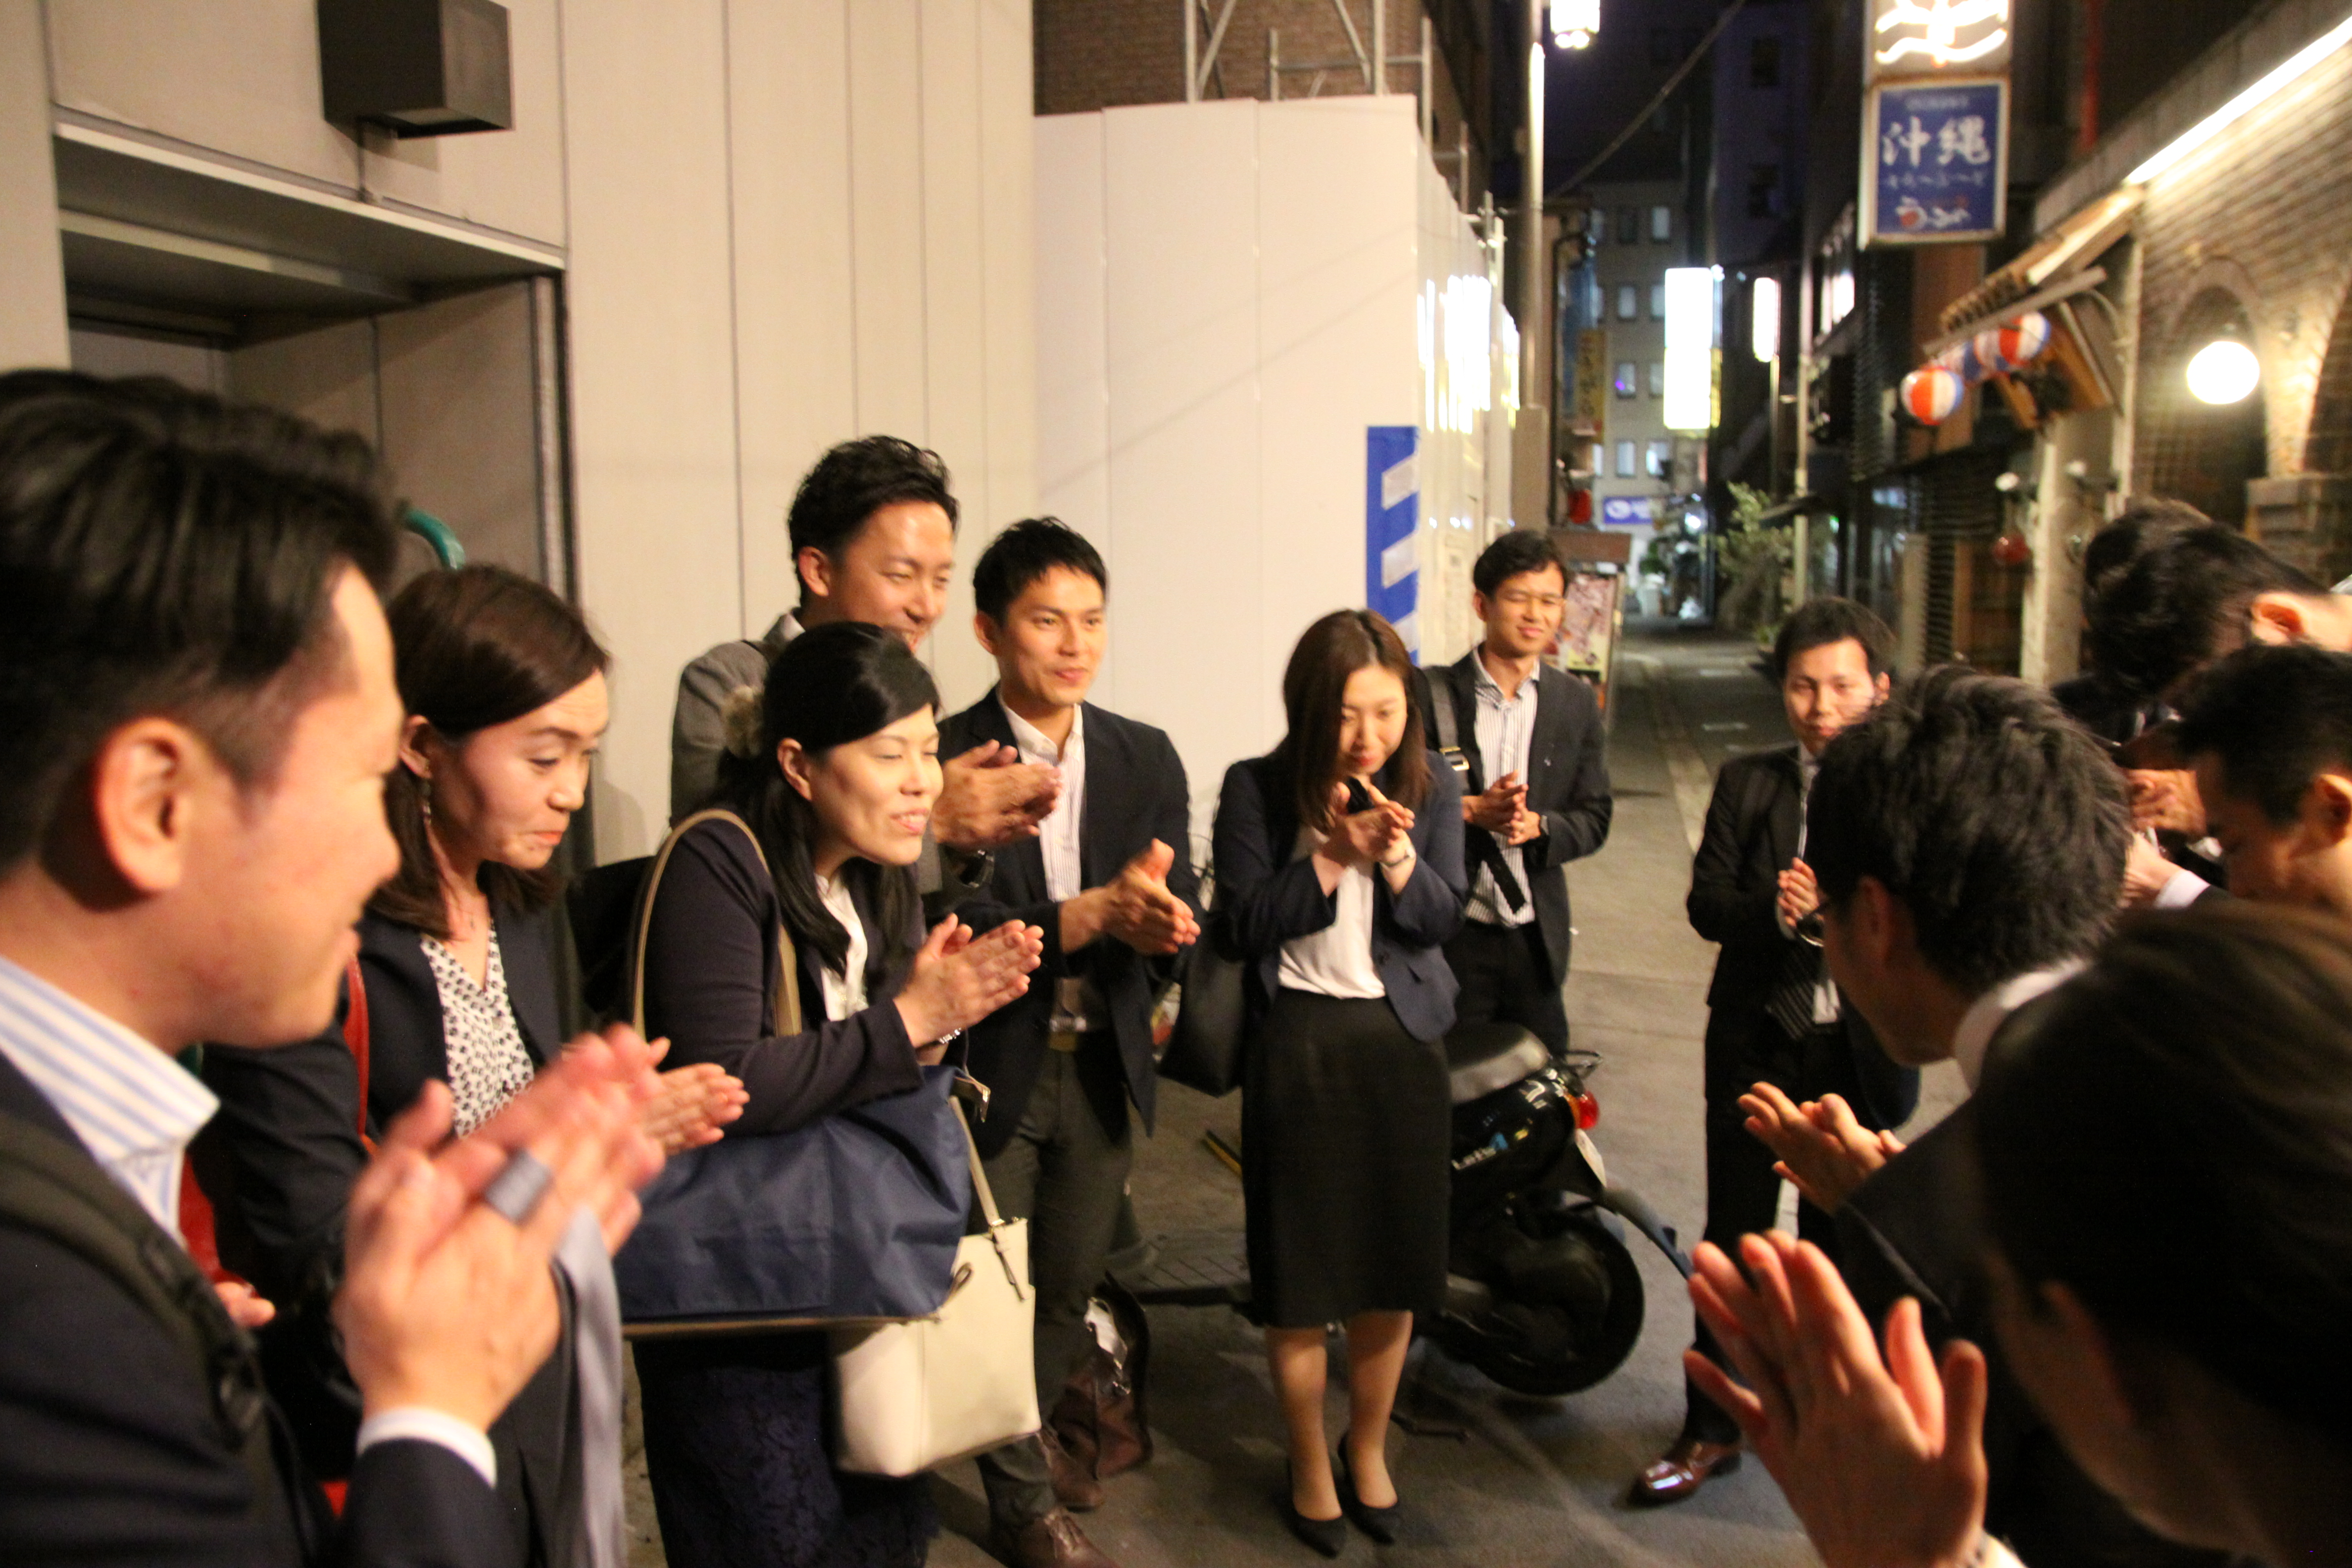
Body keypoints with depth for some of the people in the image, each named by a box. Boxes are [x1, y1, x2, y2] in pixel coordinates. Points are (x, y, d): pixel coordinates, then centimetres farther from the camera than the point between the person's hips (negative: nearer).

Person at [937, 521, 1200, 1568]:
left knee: (1072, 1284, 20)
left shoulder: (1147, 760, 1)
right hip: (991, 1068, -4)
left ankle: (1030, 1436, 47)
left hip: (1101, 1067, 5)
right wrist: (1090, 915, -31)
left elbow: (1179, 914, -1)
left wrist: (1161, 921, -25)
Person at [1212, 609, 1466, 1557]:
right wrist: (1333, 858, -21)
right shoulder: (1258, 790, -7)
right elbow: (1239, 927, -11)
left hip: (1402, 1042, 3)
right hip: (1299, 1042, -2)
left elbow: (1443, 920, -2)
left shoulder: (1431, 788, 2)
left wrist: (1398, 859, -20)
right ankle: (1309, 1468, 30)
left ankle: (1369, 1450, 38)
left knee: (1395, 1273, 13)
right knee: (1300, 1279, 7)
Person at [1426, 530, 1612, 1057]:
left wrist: (1539, 826, -15)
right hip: (1451, 935, -3)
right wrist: (1470, 811, -21)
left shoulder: (1575, 702, 5)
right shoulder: (1433, 695, -5)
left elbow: (1595, 818, 5)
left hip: (1537, 939, 3)